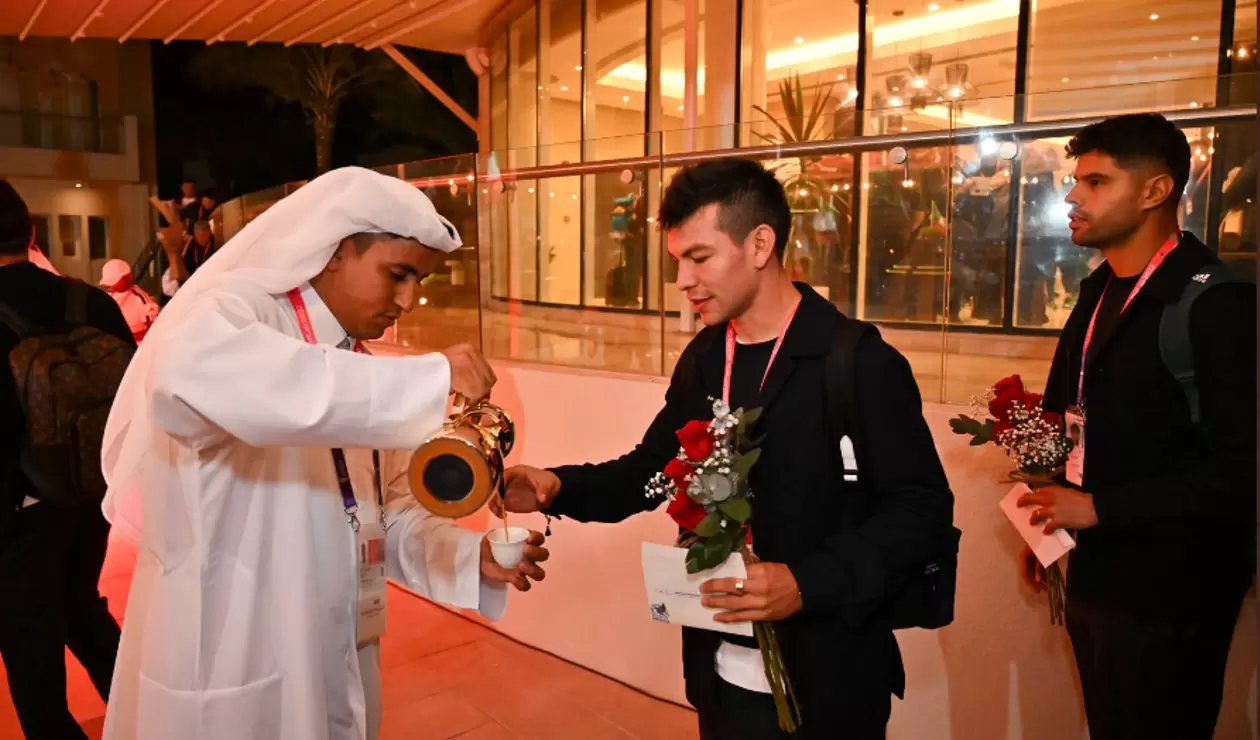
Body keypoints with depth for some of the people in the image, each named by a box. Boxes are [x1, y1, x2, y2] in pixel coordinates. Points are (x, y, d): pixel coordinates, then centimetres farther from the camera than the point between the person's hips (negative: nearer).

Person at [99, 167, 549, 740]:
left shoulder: (356, 362, 8)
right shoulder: (233, 311, -14)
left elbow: (378, 512, 11)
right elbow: (190, 372, -39)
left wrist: (470, 557, -7)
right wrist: (427, 379, -39)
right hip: (231, 677, -7)